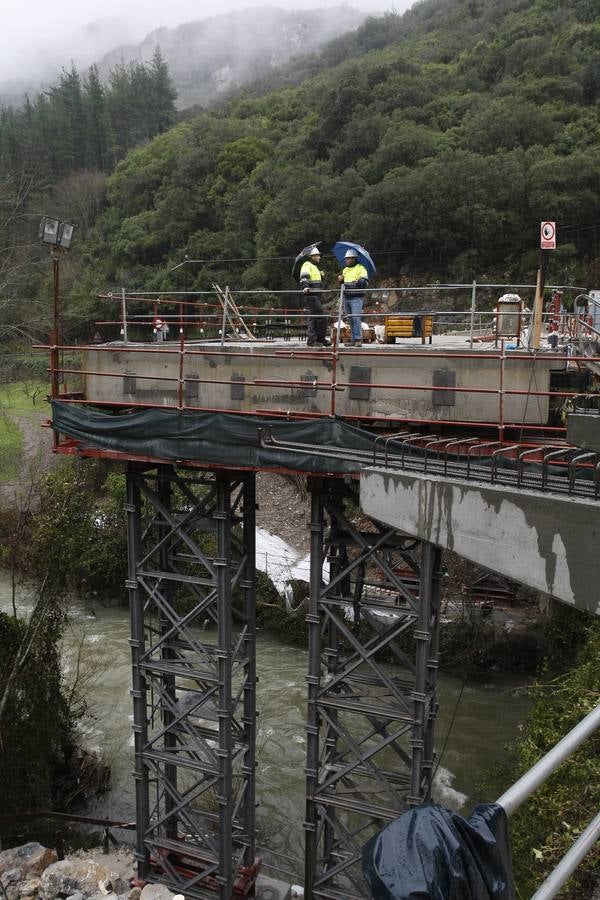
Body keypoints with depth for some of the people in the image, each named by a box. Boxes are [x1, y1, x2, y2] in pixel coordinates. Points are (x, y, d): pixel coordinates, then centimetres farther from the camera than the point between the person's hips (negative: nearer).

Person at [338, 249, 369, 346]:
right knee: (351, 319, 8)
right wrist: (340, 279, 6)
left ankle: (358, 339, -11)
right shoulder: (345, 270, 18)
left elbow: (366, 282, -10)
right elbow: (342, 281, 28)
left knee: (356, 318, -13)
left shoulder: (360, 268, -3)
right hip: (346, 297, 7)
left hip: (356, 298, -7)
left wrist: (360, 282, -31)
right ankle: (353, 339, 12)